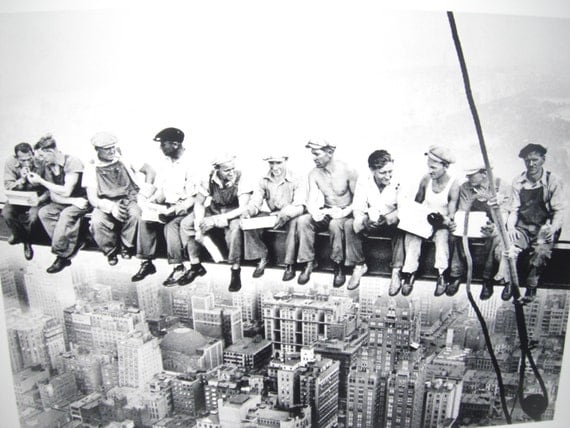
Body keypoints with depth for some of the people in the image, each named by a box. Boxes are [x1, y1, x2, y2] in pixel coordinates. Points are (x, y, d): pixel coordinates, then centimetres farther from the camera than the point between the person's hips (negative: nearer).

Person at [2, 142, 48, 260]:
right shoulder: (10, 163, -11)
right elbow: (7, 187, -9)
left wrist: (38, 201, -28)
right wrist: (21, 180, -28)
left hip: (37, 198, -2)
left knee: (33, 216, -30)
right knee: (6, 213, -24)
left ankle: (27, 242, 2)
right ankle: (18, 235, 9)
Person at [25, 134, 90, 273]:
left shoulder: (72, 162, -18)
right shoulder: (48, 166, 2)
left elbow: (66, 192, -23)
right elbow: (53, 196, -1)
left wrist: (40, 181, -18)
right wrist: (73, 201, -19)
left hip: (81, 201, -7)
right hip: (63, 203, 7)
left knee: (66, 214, -33)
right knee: (43, 212, -18)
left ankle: (61, 255, -19)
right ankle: (71, 245, -17)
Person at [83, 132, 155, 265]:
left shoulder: (124, 159, 2)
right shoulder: (92, 168, 0)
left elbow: (150, 170, 6)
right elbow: (92, 198, -7)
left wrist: (147, 186, -13)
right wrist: (111, 207, -25)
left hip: (128, 200, 0)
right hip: (106, 204, 0)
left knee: (135, 214, -34)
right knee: (97, 222, -32)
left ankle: (126, 247, -6)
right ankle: (110, 251, -2)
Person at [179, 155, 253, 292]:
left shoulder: (239, 180, -23)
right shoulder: (210, 180, -13)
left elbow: (243, 208, -29)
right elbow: (199, 203, -6)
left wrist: (216, 220, -34)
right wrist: (199, 225, -22)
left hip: (233, 213, -4)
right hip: (213, 210, 4)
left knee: (234, 228, -39)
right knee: (186, 224, -13)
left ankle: (236, 271, -23)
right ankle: (196, 266, 0)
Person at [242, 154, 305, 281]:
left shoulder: (295, 181, -11)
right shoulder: (264, 181, 2)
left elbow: (300, 206, -20)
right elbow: (256, 201, -2)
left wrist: (285, 214, -41)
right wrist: (248, 211, -27)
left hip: (290, 216, -4)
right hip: (272, 214, 5)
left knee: (294, 222, -39)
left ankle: (290, 264, -27)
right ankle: (262, 258, -5)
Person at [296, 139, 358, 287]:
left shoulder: (347, 171, -13)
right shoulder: (314, 173, -1)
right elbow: (311, 200, -6)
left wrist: (344, 212, -27)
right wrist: (314, 212, -29)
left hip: (345, 213, -4)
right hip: (325, 212, 4)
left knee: (335, 224, -38)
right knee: (302, 221, -24)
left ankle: (338, 266, -20)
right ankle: (308, 263, -16)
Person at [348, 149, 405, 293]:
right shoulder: (363, 181, -10)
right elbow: (358, 209, -12)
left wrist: (391, 217, -40)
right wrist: (363, 221, -36)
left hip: (391, 223, -1)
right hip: (370, 222, 2)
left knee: (400, 227, -34)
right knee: (350, 224, -26)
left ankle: (396, 271, -22)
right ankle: (359, 265, -8)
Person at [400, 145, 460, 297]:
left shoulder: (453, 186, -11)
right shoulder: (426, 179, -1)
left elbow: (451, 214, -11)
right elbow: (417, 202, 11)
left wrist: (447, 220, -32)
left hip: (441, 224, -3)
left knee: (442, 235, -36)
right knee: (412, 235, -28)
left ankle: (442, 275, -31)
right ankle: (409, 273, -28)